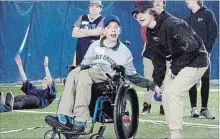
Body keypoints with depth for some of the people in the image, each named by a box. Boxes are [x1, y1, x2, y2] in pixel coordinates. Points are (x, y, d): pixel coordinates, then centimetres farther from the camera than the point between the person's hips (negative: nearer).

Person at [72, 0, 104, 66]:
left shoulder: (102, 20, 3)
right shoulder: (82, 18, 12)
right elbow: (74, 34, 1)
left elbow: (97, 32, -15)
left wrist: (81, 30, -2)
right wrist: (91, 33, -8)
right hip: (81, 50, 4)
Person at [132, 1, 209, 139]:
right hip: (178, 64, 9)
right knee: (167, 96, 5)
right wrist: (157, 82, 8)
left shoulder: (172, 24, -26)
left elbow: (192, 47, -29)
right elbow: (158, 58, 13)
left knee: (173, 93, -18)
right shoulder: (151, 32, 4)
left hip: (195, 62, -9)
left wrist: (176, 68, -20)